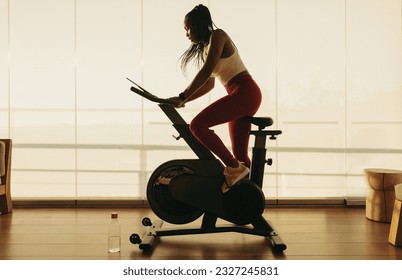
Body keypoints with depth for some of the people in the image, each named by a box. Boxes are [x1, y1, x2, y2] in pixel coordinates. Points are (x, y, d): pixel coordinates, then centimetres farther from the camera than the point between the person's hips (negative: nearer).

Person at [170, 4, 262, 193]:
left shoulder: (217, 36, -6)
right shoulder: (205, 48, 21)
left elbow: (206, 72, -18)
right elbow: (209, 84, 25)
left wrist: (182, 97, -19)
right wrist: (183, 100, 17)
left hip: (245, 92, -10)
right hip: (242, 97, 10)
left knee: (197, 125, -21)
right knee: (239, 154, 10)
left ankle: (233, 168, -16)